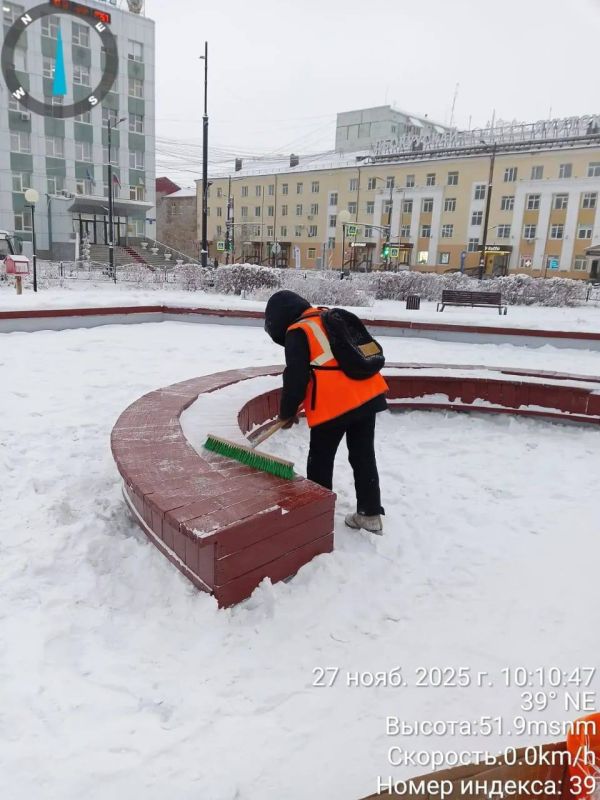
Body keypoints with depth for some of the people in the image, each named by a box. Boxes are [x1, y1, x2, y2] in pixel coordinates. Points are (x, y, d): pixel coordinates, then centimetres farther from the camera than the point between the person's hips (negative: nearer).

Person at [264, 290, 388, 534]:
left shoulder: (297, 332, -3)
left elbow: (295, 377, -7)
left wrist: (287, 412, 6)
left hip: (334, 404, -7)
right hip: (367, 395, 8)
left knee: (320, 460, 10)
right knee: (363, 456, 14)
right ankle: (371, 514, 21)